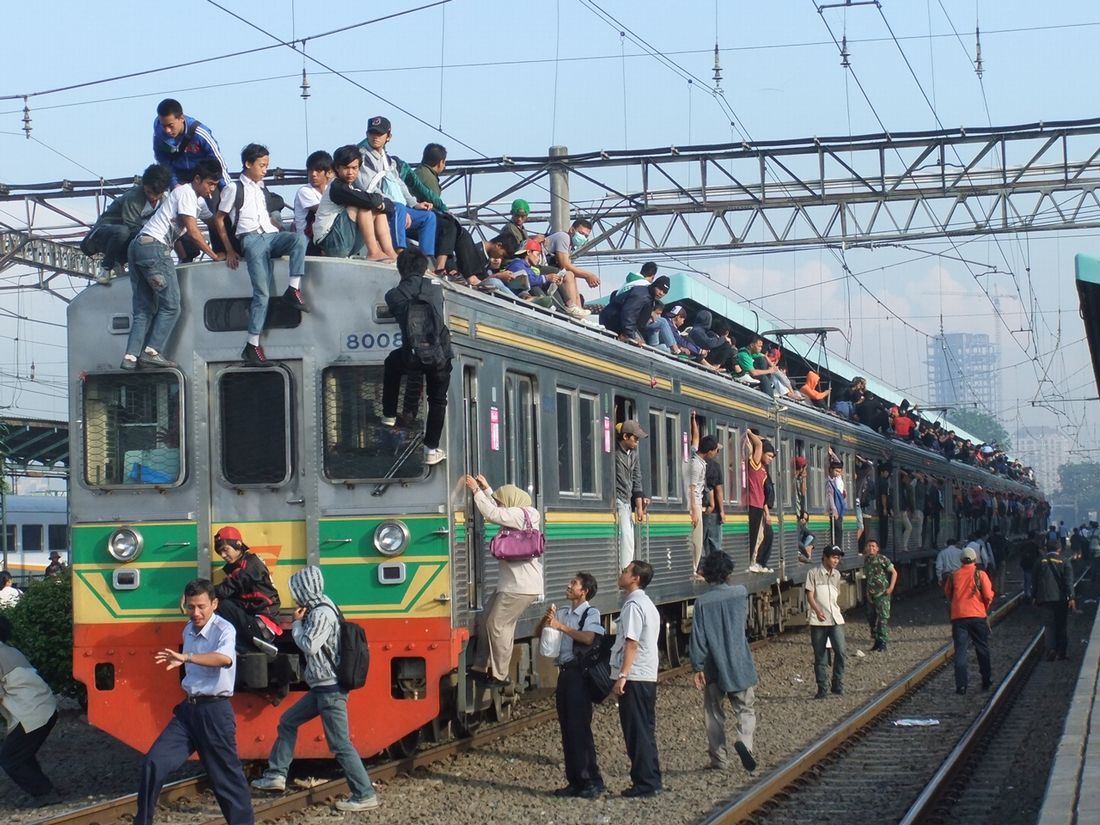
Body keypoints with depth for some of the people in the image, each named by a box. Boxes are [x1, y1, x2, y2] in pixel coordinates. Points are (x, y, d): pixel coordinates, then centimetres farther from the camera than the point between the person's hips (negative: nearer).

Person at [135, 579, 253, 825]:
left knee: (226, 777, 0)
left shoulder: (224, 630, -15)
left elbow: (225, 658, -39)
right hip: (188, 708, 7)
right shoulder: (188, 630, 9)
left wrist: (186, 657, -48)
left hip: (215, 711, -7)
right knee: (153, 763, -3)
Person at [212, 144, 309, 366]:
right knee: (262, 293, -17)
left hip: (270, 236, 5)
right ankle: (252, 345, -15)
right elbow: (218, 220, 6)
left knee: (299, 239, -28)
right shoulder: (234, 188, 6)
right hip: (251, 240, -5)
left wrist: (280, 234, 13)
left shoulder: (262, 189, 24)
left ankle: (293, 290, -28)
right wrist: (229, 250, 2)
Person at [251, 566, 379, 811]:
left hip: (330, 689, -10)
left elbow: (309, 646, -21)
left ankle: (365, 795, -6)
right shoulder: (317, 610, 12)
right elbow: (310, 644, 18)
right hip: (322, 687, 10)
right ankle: (276, 775, 26)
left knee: (340, 744, -9)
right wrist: (301, 623, 5)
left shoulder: (322, 613, -18)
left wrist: (297, 623, -6)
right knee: (288, 721, 19)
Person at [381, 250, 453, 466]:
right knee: (438, 400, 19)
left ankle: (389, 415, 38)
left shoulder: (393, 295, 2)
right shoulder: (435, 287, 7)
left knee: (391, 363, 34)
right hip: (440, 356, 0)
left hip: (412, 358, 0)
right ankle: (431, 449, 15)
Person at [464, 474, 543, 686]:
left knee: (498, 625, -6)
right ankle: (481, 668, 17)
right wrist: (486, 489, 27)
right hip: (512, 583, 10)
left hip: (521, 586, -10)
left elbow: (492, 514, -21)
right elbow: (498, 513, 31)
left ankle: (499, 676, 0)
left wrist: (476, 490, -12)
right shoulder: (518, 516, 17)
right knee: (487, 622, 12)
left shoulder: (519, 514, -12)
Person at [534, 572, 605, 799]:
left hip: (579, 674, -7)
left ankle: (593, 782, -5)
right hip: (564, 672, 7)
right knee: (567, 729, 8)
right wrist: (547, 619, -1)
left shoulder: (591, 613, -5)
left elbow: (588, 638, -22)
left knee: (580, 727, -10)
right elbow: (538, 633, 18)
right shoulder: (563, 613, 17)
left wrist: (561, 626, -18)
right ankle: (575, 781, 13)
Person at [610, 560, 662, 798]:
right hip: (648, 677, 9)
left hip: (634, 678, -9)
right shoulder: (648, 604, 16)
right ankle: (652, 780, 16)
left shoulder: (633, 605, -14)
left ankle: (644, 782, -1)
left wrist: (622, 676, -22)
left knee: (636, 732, -4)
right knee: (646, 731, 13)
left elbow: (631, 643, -20)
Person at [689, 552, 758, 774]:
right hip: (739, 665, 1)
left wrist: (698, 667, -3)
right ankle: (744, 740, -20)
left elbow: (698, 637, -9)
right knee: (745, 709, 7)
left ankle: (719, 758, 11)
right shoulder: (741, 593, -3)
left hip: (713, 667, -1)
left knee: (714, 714, 10)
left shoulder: (702, 602, -9)